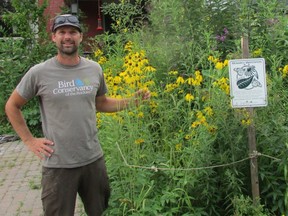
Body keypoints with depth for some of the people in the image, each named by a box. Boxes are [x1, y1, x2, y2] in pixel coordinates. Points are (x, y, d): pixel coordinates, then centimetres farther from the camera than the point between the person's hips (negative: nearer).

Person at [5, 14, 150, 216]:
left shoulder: (94, 69, 2)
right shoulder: (39, 72, -8)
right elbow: (12, 106, 4)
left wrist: (132, 101, 3)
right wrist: (30, 141, -3)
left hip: (94, 159, 3)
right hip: (58, 165, -3)